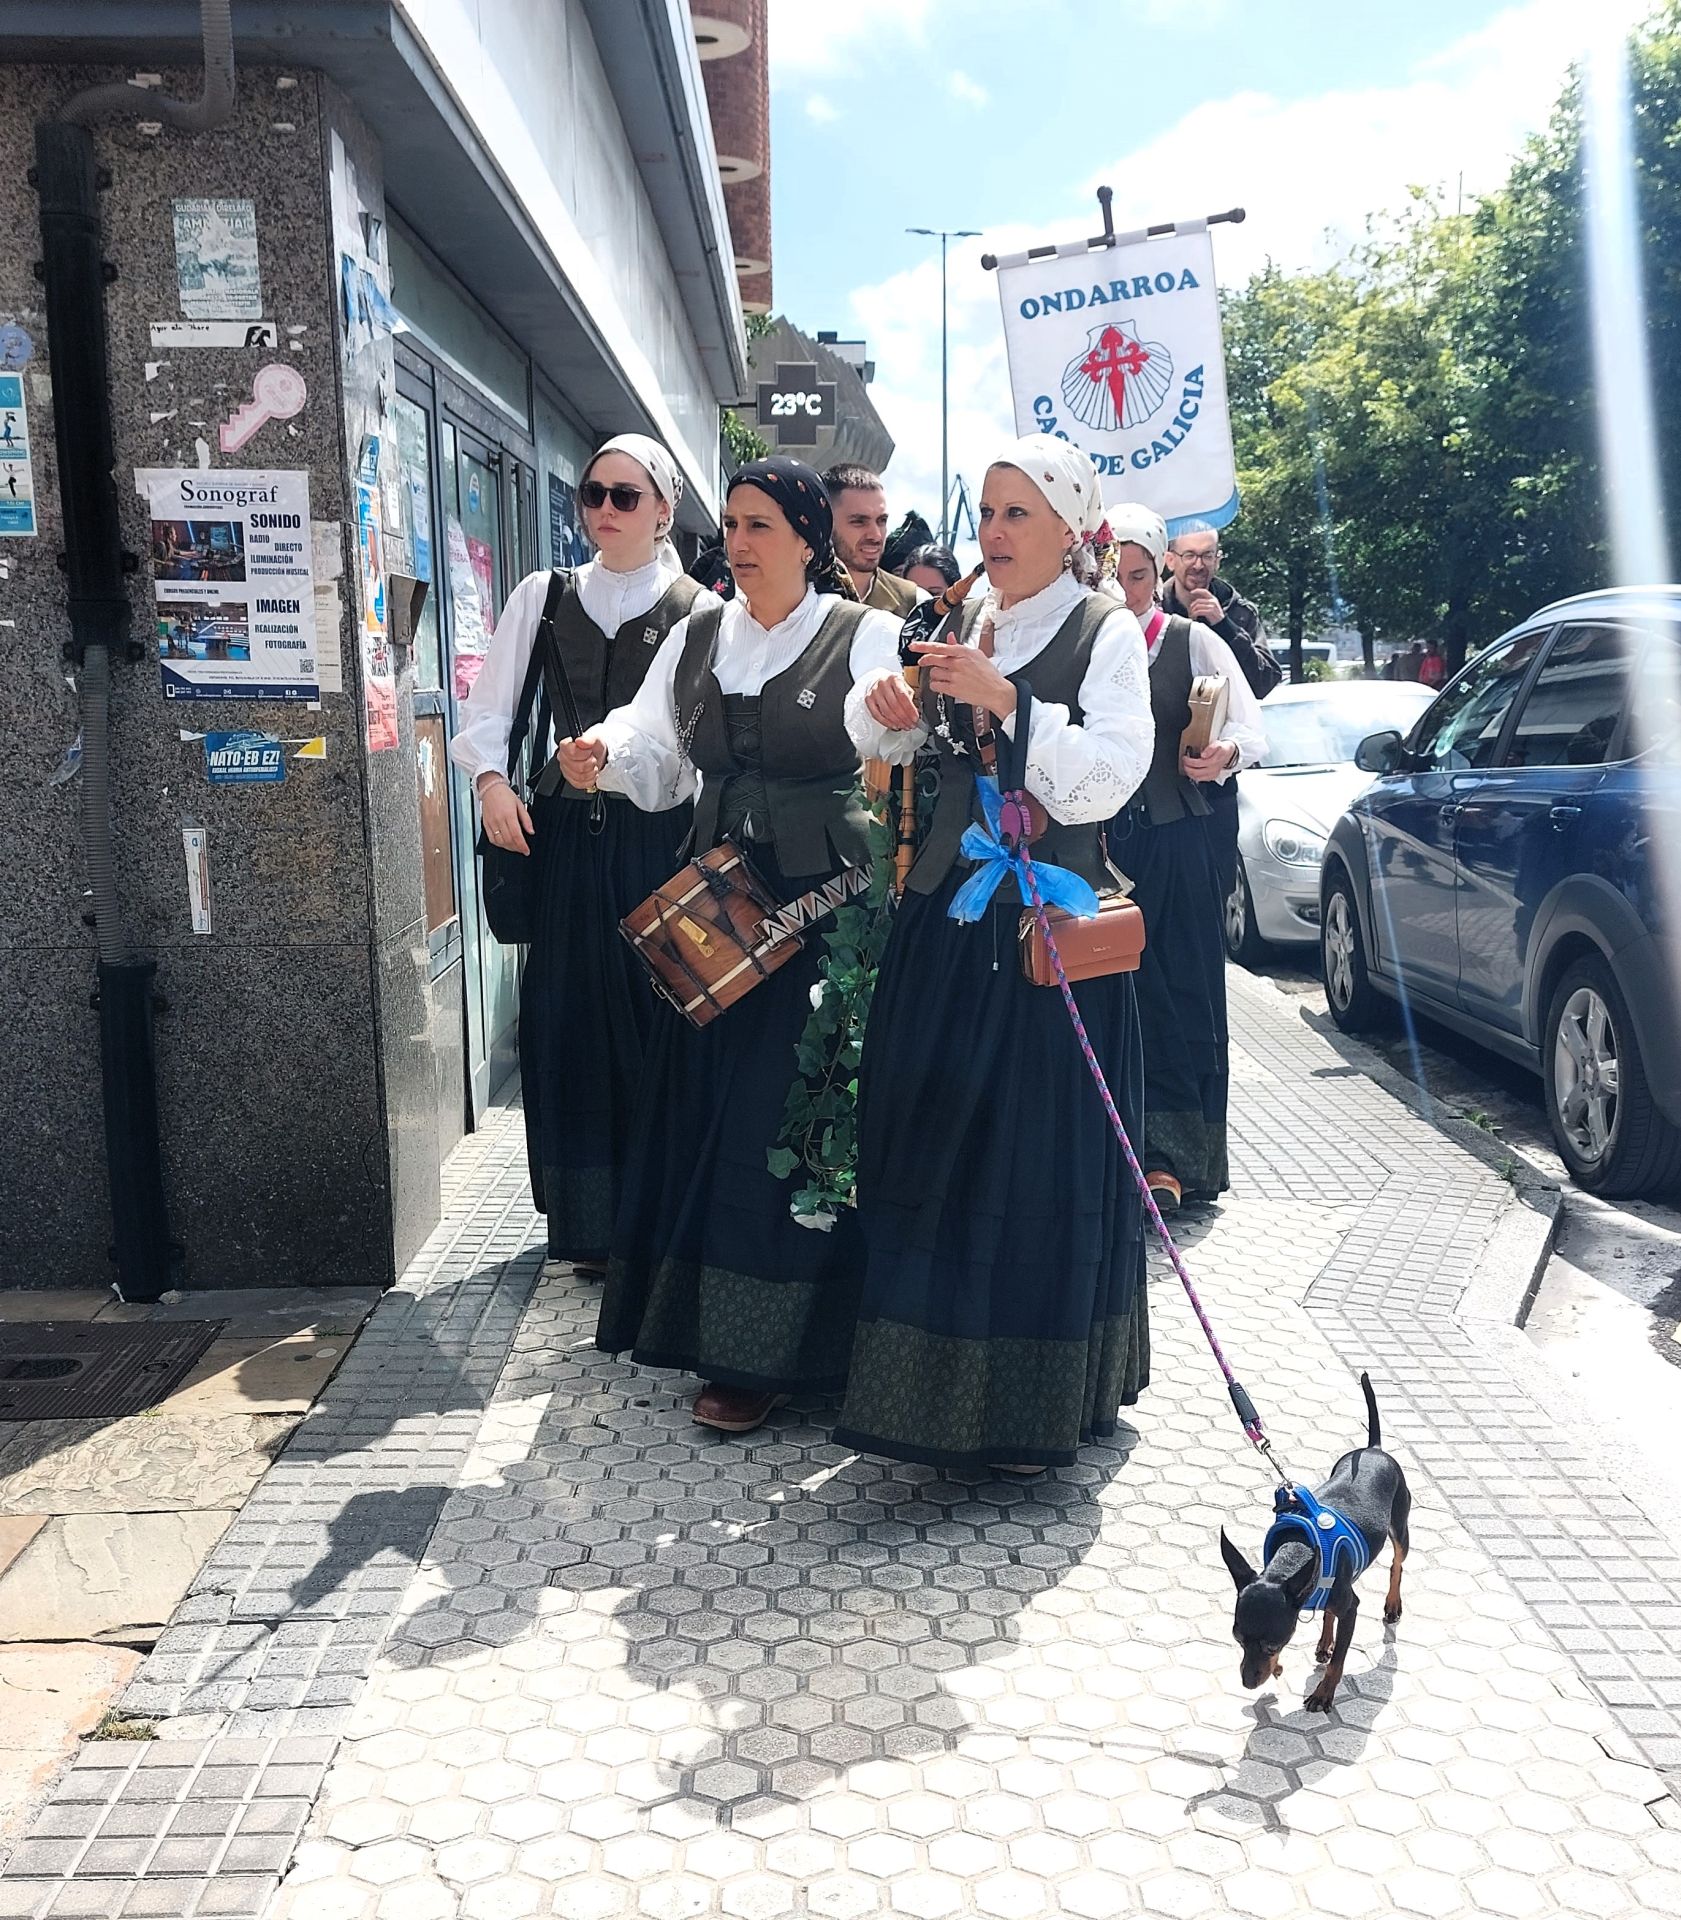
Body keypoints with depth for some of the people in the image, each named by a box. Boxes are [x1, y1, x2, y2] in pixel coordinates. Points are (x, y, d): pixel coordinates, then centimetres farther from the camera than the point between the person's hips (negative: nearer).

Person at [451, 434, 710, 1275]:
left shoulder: (698, 612, 2)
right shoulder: (542, 597, 11)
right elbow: (488, 709, 11)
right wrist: (490, 777, -5)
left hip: (661, 836, -2)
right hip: (563, 835, 3)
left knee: (659, 1016, 0)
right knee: (567, 1017, 4)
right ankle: (588, 1219, 17)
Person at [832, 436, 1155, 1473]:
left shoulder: (1107, 632, -3)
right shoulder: (960, 624, 12)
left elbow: (1107, 777, -14)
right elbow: (891, 752, 19)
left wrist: (1005, 698, -21)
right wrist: (887, 709, -2)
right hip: (947, 918, 6)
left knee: (1040, 1150, -2)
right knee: (937, 1144, 8)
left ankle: (1038, 1398, 12)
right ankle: (942, 1377, 23)